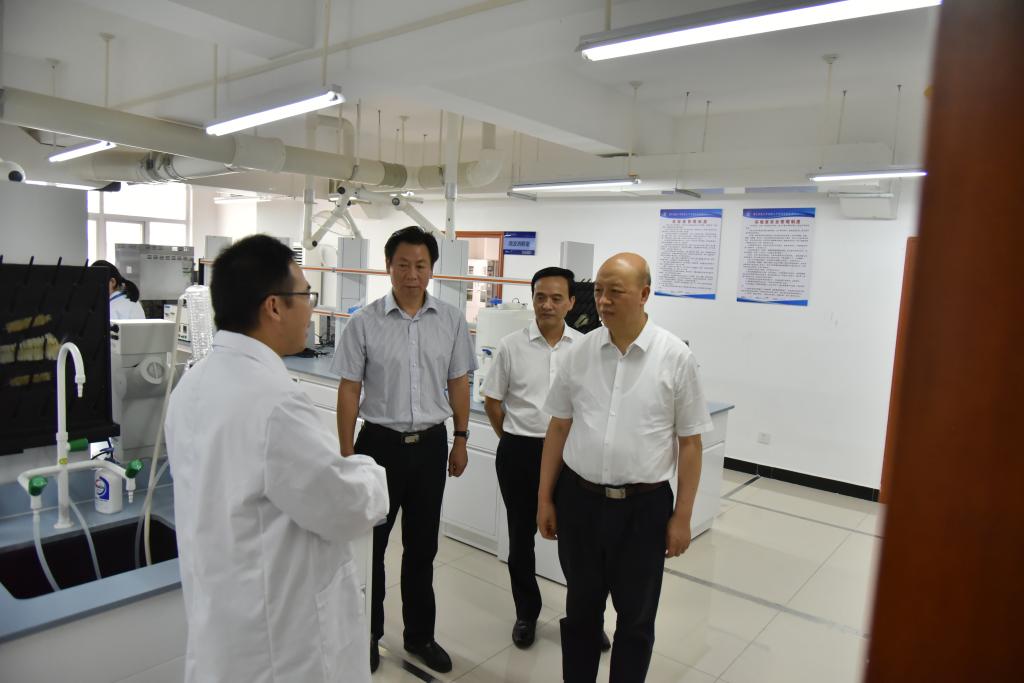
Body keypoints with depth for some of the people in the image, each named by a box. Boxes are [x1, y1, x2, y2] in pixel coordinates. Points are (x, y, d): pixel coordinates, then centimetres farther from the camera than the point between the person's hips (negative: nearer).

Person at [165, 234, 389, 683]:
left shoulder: (195, 383, 0)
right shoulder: (273, 400, -30)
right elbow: (349, 509, -22)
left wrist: (337, 469, 8)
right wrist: (368, 473, -2)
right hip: (279, 634, -8)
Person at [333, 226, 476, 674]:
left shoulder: (451, 321, -2)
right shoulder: (364, 322, -9)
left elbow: (458, 384, 7)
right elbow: (349, 391, -4)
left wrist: (461, 440, 7)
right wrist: (347, 454, -4)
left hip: (430, 445, 2)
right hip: (380, 443, -2)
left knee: (422, 546, 16)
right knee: (370, 544, 12)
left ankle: (419, 635, 35)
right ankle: (367, 633, 35)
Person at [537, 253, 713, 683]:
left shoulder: (675, 356, -8)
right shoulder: (581, 351, 0)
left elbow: (690, 442, -4)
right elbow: (558, 428, 5)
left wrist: (682, 517, -4)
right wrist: (544, 498, 5)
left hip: (644, 506, -2)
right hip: (578, 499, 3)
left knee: (636, 617, 16)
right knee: (581, 608, 20)